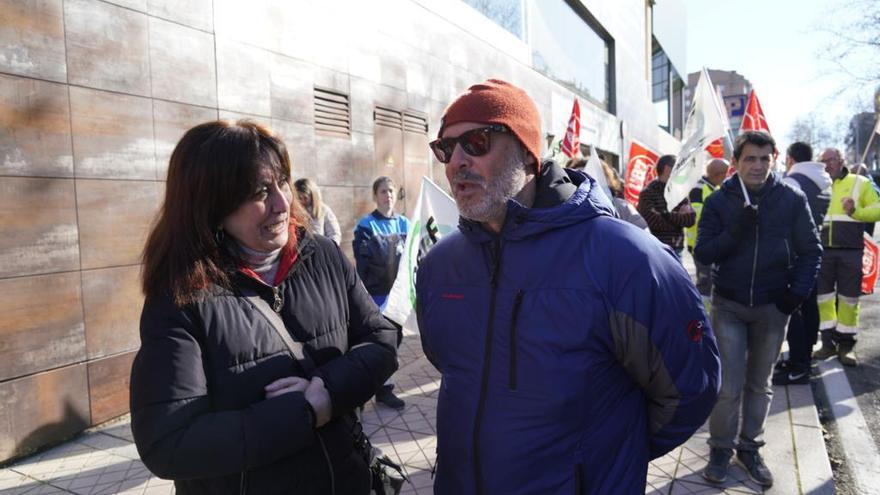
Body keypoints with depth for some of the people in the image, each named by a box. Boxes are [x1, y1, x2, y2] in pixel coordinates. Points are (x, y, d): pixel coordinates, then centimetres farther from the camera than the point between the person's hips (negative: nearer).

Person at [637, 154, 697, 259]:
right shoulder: (648, 193, -7)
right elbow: (654, 222, -18)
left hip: (676, 251, 6)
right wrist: (679, 217, -5)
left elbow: (691, 218, -1)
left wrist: (667, 215, -14)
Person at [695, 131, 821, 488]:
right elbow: (702, 254, -9)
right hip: (729, 304, -1)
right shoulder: (718, 201, -5)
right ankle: (721, 449, 17)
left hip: (772, 306, 1)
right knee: (728, 385, 0)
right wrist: (735, 231, -23)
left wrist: (799, 292, -8)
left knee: (759, 384, 13)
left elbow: (811, 249, 2)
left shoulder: (792, 199, -4)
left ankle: (750, 447, 28)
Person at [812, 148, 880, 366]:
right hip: (822, 250, 3)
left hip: (850, 251, -3)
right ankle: (828, 342, 15)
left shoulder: (860, 183, 4)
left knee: (849, 298, 3)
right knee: (823, 296, 5)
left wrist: (856, 212, -18)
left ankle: (846, 344, 14)